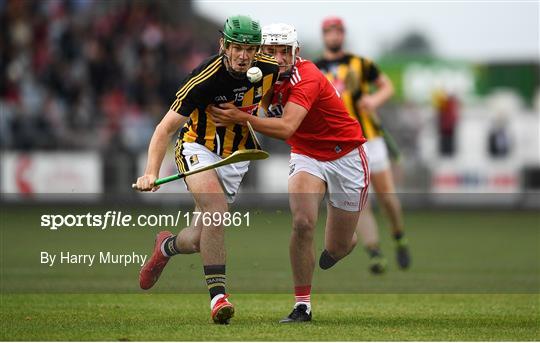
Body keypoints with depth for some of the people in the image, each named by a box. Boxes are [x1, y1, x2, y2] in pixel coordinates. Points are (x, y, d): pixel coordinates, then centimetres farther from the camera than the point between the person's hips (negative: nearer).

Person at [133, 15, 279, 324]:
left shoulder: (268, 69, -12)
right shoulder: (205, 79, -25)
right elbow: (166, 128, -23)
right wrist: (152, 173, -34)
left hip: (235, 158, 4)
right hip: (198, 148, -4)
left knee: (198, 241, 1)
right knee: (217, 210, -32)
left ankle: (168, 245, 38)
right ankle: (218, 295, -28)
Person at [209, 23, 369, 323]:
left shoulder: (307, 78, -29)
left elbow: (286, 128, -42)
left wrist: (242, 117, -46)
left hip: (346, 158, -4)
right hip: (307, 157, 4)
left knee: (336, 250, 5)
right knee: (303, 223, -25)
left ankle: (344, 240, 45)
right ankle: (302, 305, -16)